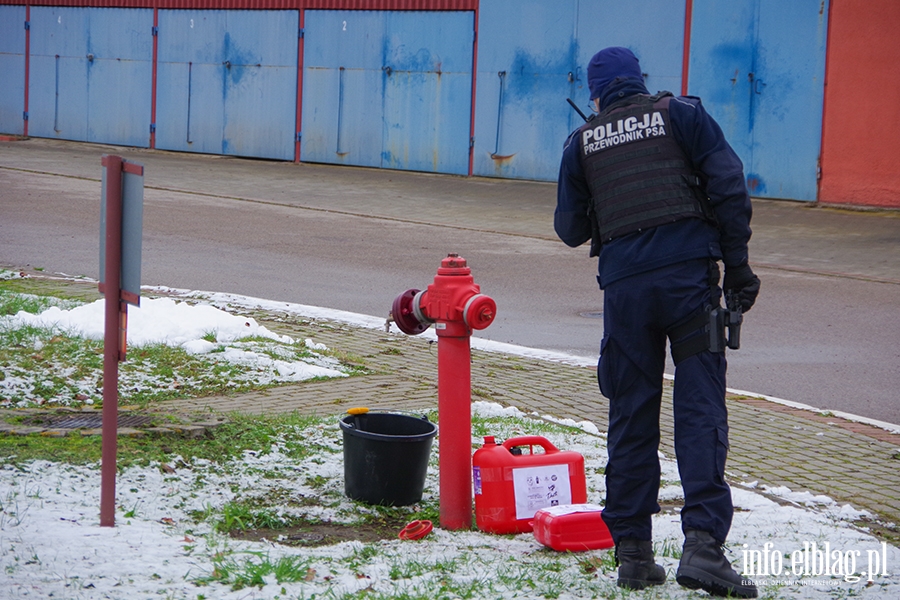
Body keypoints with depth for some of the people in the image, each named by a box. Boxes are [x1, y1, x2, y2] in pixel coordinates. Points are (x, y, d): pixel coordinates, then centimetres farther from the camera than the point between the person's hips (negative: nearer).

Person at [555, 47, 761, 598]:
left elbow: (570, 230, 18)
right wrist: (737, 264, 2)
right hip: (689, 272, -2)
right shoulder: (681, 113, 9)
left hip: (624, 283, 2)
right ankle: (703, 543, -18)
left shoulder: (583, 142, 15)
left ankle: (633, 552, 10)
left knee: (631, 416, 9)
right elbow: (728, 184, -1)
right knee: (700, 407, -5)